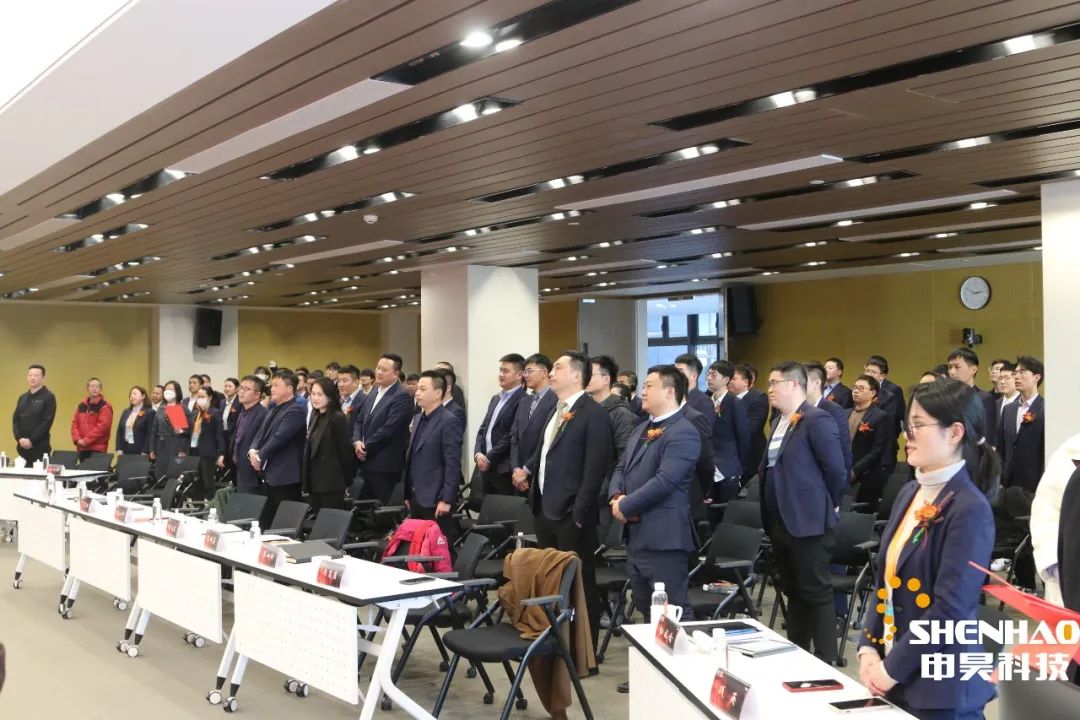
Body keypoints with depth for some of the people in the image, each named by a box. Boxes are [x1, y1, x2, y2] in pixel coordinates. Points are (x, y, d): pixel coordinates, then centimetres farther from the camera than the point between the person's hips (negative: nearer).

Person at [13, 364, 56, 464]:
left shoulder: (48, 397, -3)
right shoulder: (22, 398, 17)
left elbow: (47, 421, -11)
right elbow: (15, 420, 12)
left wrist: (31, 440, -15)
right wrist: (19, 438, -5)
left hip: (40, 447, -6)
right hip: (22, 446, 6)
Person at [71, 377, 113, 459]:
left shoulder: (104, 406, -5)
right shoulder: (82, 405, 15)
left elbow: (102, 426, -14)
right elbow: (75, 423, 14)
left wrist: (86, 440, -14)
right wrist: (77, 439, -3)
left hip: (97, 449, -6)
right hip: (82, 448, 6)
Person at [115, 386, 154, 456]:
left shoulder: (149, 413, -4)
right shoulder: (126, 412, 17)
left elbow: (150, 434, -10)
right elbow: (119, 431, 15)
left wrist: (144, 452, -16)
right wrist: (119, 449, 4)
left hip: (140, 453, -6)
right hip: (125, 451, 6)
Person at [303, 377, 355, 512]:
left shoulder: (338, 418, -13)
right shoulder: (315, 417, 13)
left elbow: (345, 451, -12)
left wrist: (346, 480, -6)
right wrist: (306, 480, 11)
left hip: (331, 482, -8)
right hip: (314, 481, 8)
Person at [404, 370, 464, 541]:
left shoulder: (449, 421, -12)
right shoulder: (419, 419, 14)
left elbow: (452, 465, -16)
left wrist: (446, 500, -19)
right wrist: (408, 494, 16)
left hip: (436, 501, -8)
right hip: (417, 499, 8)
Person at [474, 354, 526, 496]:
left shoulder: (523, 401, -12)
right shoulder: (495, 398, 17)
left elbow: (512, 436, -17)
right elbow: (483, 429, 16)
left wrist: (489, 459, -12)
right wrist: (478, 454, -1)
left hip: (505, 470, -8)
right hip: (486, 468, 8)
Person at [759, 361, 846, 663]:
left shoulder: (816, 420, -14)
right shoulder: (779, 421, 14)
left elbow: (836, 469, -16)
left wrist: (826, 505, -4)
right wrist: (771, 514, 15)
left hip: (808, 521, -9)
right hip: (781, 521, 9)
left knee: (817, 593, -1)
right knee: (792, 591, 17)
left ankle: (826, 663, 8)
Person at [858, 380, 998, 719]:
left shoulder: (970, 509, -17)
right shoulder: (910, 493, 8)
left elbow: (949, 609, -20)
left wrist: (892, 668, -15)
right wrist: (868, 648, 0)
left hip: (941, 686, -7)